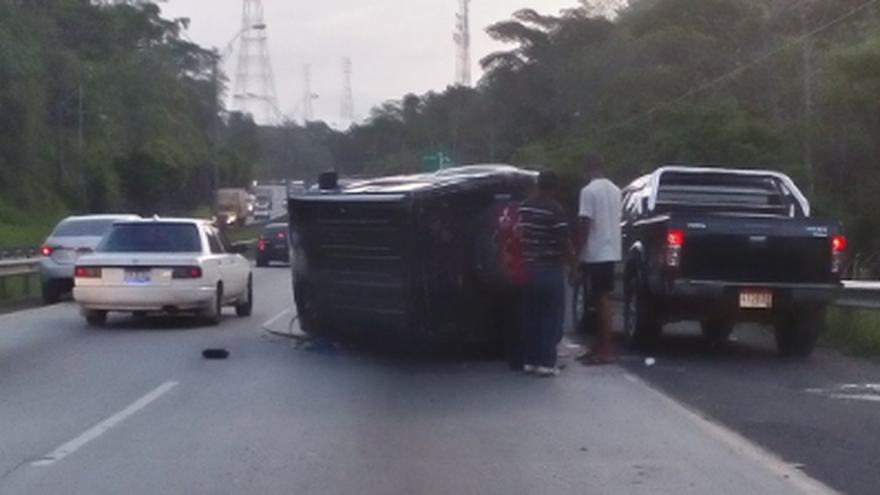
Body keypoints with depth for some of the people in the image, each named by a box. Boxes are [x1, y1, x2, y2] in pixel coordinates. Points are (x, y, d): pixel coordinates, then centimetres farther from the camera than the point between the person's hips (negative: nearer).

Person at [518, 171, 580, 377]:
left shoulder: (524, 207, 6)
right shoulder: (554, 210, -14)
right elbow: (565, 242, -17)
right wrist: (573, 267, -9)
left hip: (529, 268, 6)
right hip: (550, 269, -6)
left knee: (530, 315, 13)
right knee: (551, 316, -1)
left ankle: (529, 360, 15)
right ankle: (546, 362, -5)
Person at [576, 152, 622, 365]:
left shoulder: (588, 191, -13)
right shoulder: (615, 190, 11)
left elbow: (585, 225, -17)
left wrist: (576, 254, -11)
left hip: (595, 254, -8)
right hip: (610, 251, 8)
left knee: (601, 300, -6)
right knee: (602, 299, 13)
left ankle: (605, 351, -5)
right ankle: (600, 348, 18)